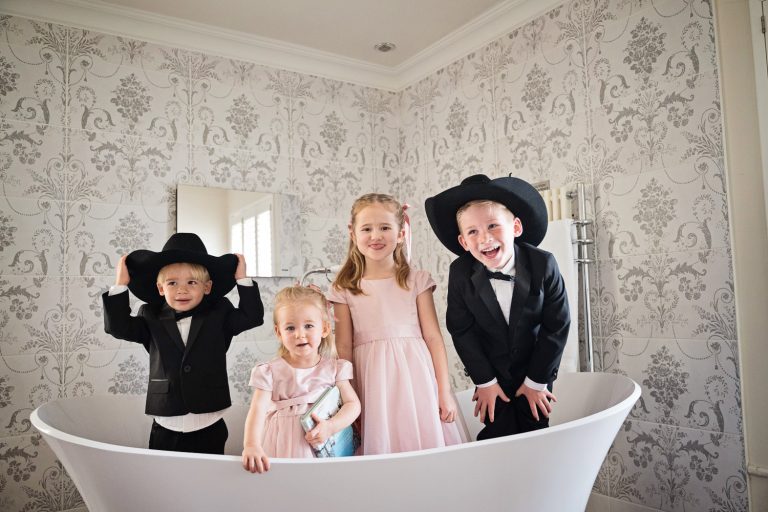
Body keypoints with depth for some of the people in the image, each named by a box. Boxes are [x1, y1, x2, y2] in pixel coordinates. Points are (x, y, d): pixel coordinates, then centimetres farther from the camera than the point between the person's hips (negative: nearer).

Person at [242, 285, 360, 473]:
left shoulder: (333, 368, 3)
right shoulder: (271, 372, -3)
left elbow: (353, 404, 2)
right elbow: (257, 410, -12)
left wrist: (331, 427, -15)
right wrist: (251, 445, -28)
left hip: (323, 448, 1)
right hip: (282, 451, -1)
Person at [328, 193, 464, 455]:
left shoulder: (417, 281, 2)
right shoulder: (345, 289, 2)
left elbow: (433, 337, 1)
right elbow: (344, 347, 3)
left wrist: (445, 392, -1)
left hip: (415, 376, 0)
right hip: (372, 381, 0)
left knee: (428, 440, 4)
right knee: (380, 446, 4)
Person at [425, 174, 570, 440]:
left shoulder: (543, 264, -21)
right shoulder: (460, 273, -19)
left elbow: (556, 325, -13)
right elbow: (462, 330, -11)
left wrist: (537, 380, -9)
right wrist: (484, 381, -9)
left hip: (536, 367, 0)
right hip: (491, 371, 0)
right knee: (499, 434, 0)